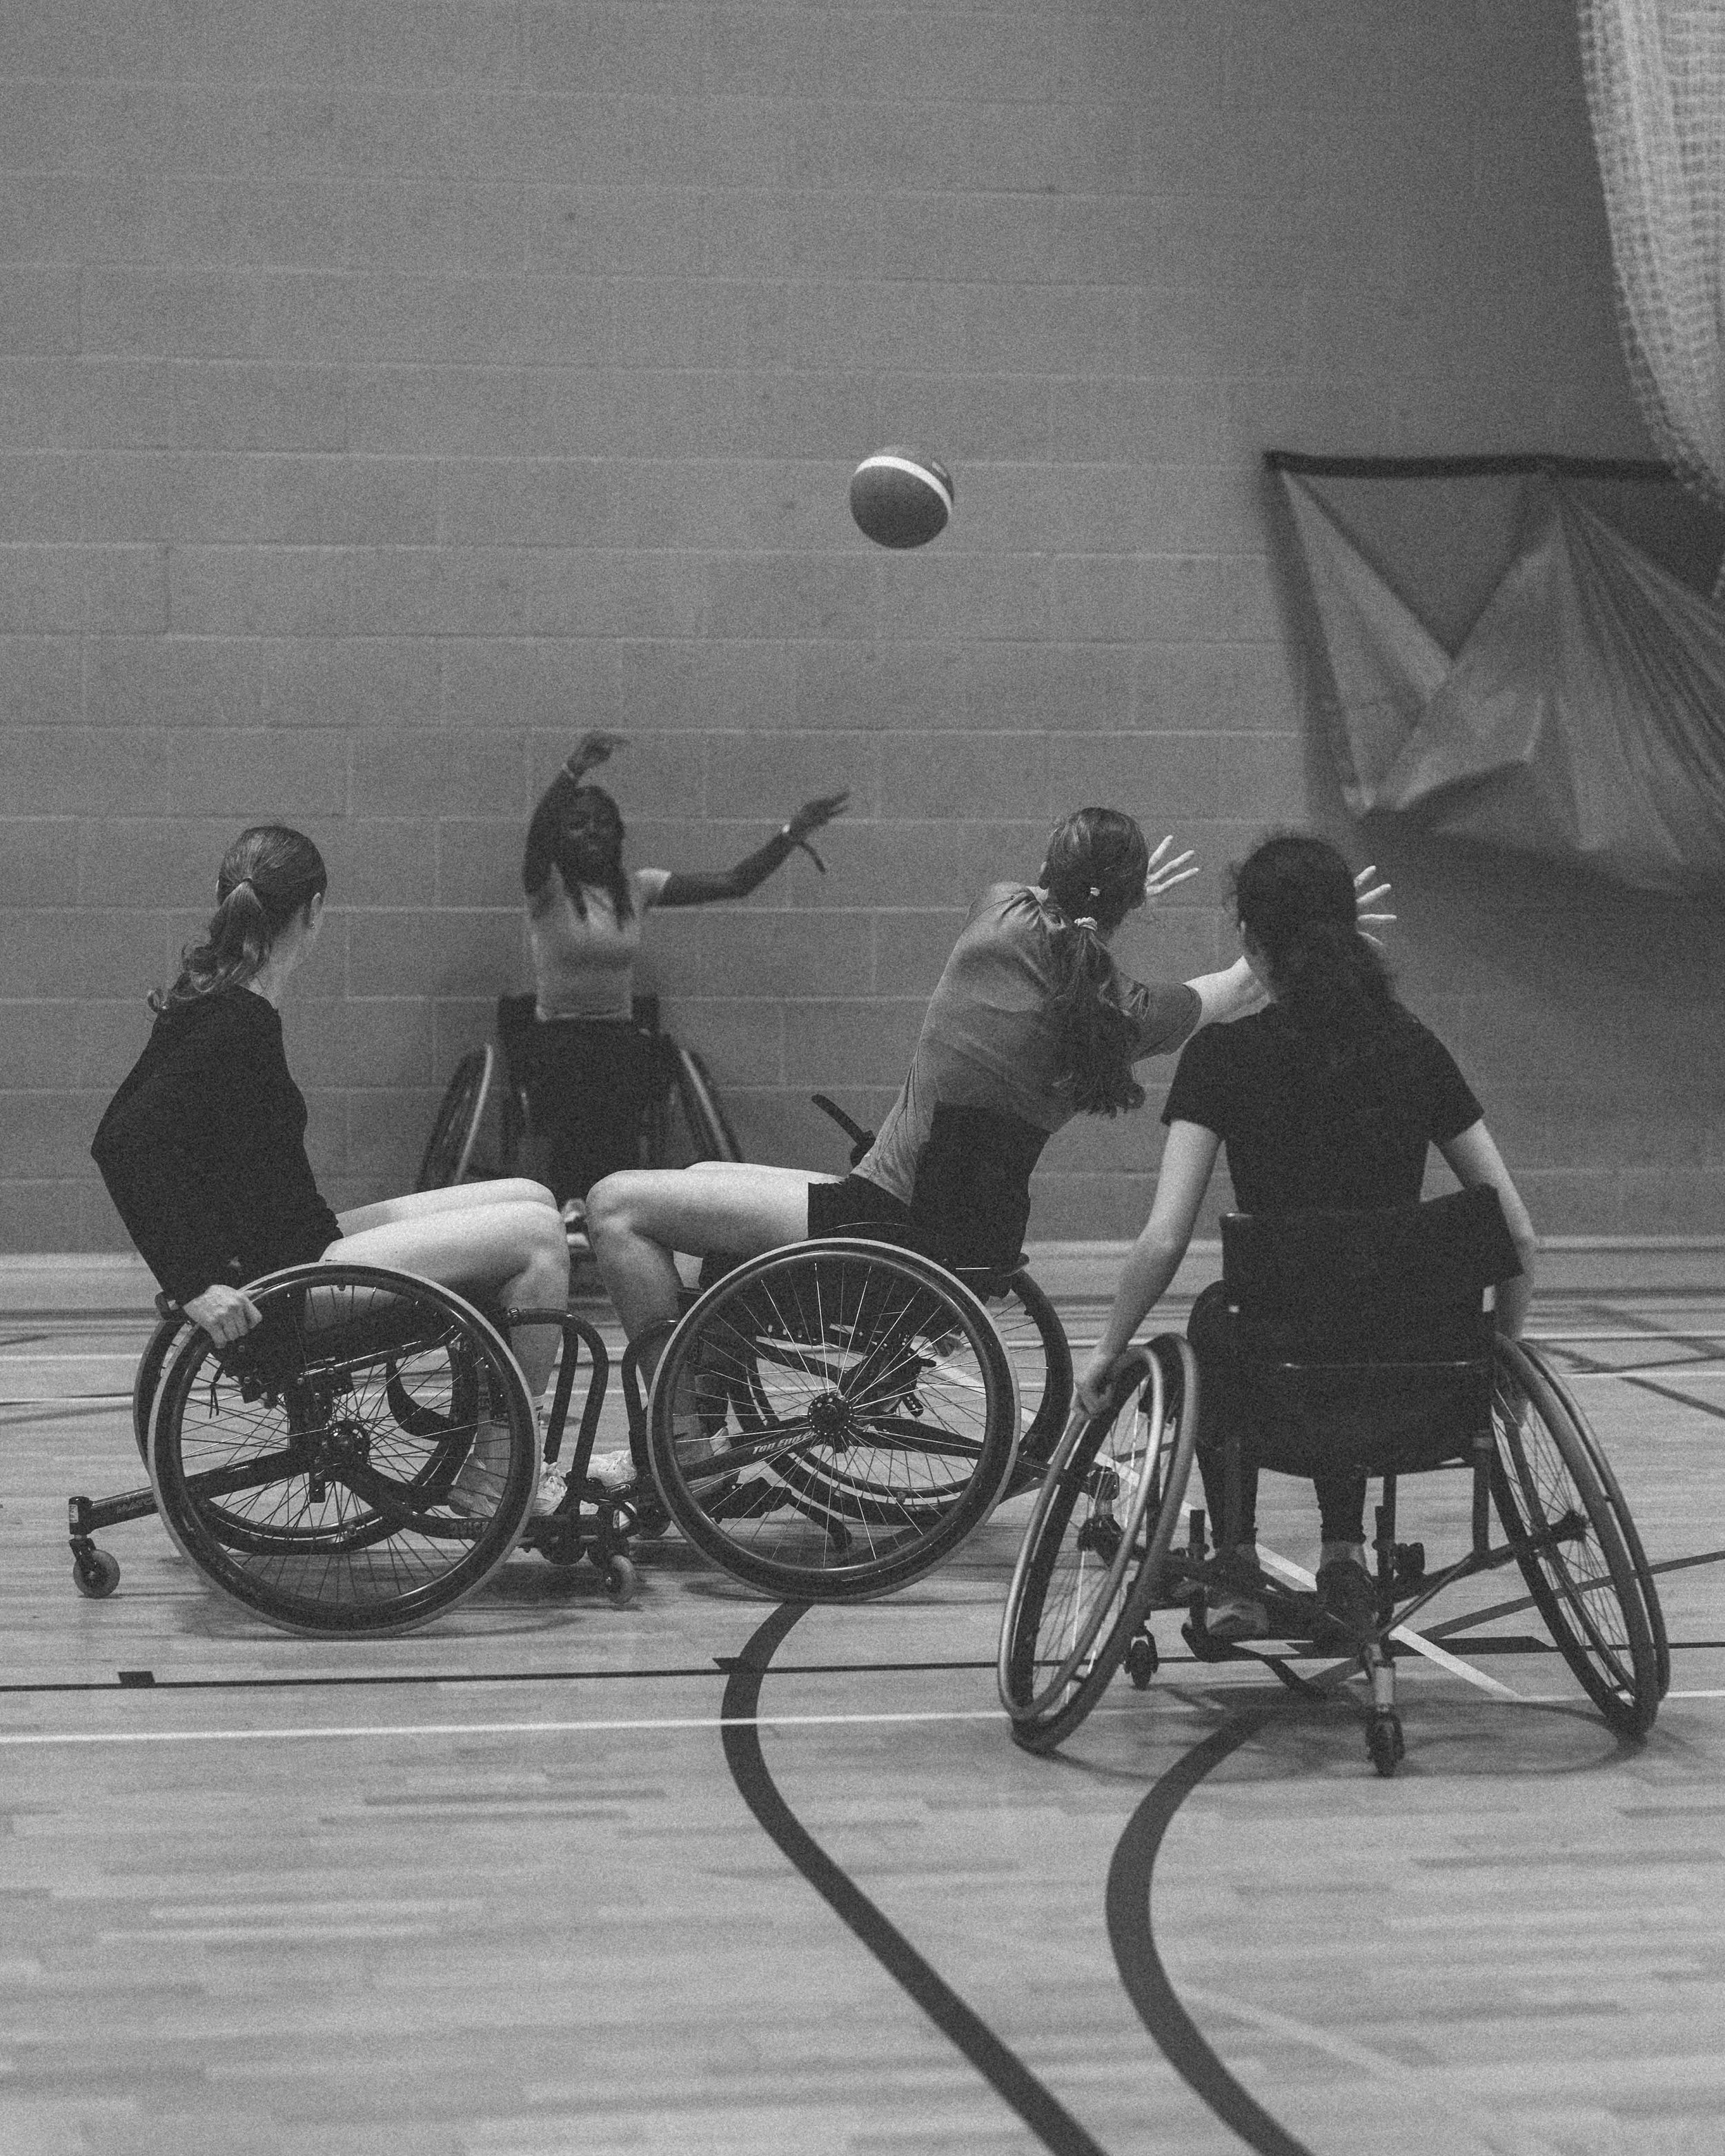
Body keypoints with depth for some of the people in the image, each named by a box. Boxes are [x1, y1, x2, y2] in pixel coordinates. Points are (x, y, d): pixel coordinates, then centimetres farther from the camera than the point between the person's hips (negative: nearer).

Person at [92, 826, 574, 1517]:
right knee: (537, 1235, -9)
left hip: (293, 1255, 10)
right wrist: (195, 1281, -29)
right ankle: (492, 1472, -1)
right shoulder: (239, 1022, -19)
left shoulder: (213, 1002, 9)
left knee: (530, 1202, 13)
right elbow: (123, 1142, -28)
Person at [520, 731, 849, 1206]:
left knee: (619, 1171, -9)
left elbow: (734, 883, 3)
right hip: (558, 1046, -4)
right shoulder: (546, 888, -5)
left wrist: (790, 835, -10)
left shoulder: (636, 887, 7)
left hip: (621, 1045, 4)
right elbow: (536, 838, -29)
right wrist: (575, 769, -45)